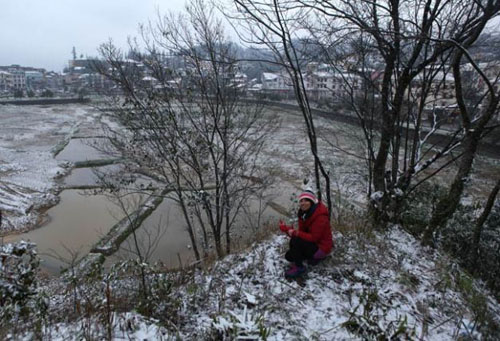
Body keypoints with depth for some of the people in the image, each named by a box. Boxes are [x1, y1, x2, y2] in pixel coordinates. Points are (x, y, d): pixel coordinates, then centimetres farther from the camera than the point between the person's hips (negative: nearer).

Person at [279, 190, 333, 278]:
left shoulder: (320, 216, -25)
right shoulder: (304, 213, 1)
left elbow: (314, 237, -26)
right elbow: (302, 232, -3)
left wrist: (296, 233, -33)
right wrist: (286, 228, -17)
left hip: (321, 247, -9)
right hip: (312, 244, 9)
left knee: (295, 240, -27)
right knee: (289, 256, 4)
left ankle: (298, 267, -10)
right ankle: (314, 257, 15)